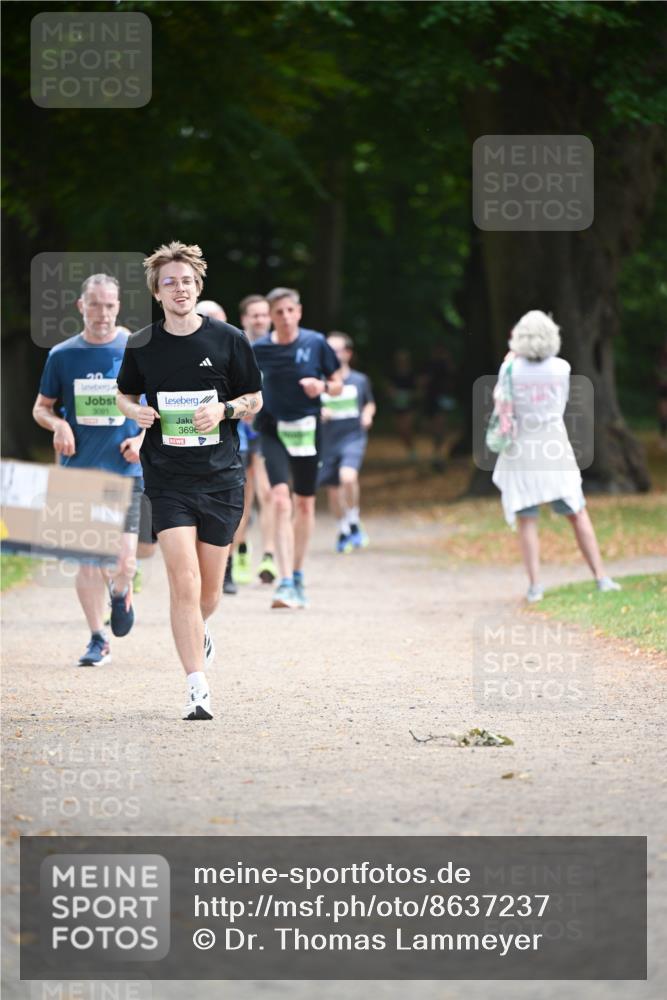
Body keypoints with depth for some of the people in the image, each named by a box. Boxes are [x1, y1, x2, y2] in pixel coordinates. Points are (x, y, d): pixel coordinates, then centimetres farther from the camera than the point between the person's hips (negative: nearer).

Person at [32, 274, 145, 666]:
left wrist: (142, 438, -5)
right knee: (86, 557, 0)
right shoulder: (62, 355, 4)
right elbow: (41, 407, 15)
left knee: (123, 561, -11)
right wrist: (58, 424, -7)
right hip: (78, 471, 2)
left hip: (124, 471, -1)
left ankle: (120, 593, 26)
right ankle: (98, 640, 14)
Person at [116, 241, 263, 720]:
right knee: (184, 581, -14)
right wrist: (136, 411, -5)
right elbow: (125, 394, 17)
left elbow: (255, 399, 8)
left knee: (209, 590, 8)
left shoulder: (229, 340, -1)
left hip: (221, 477, 1)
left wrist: (224, 410, -11)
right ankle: (198, 687, -12)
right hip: (167, 478, -1)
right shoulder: (141, 345, 1)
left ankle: (199, 632, 44)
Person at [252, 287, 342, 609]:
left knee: (305, 505, 11)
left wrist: (322, 386, -16)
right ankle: (285, 583, -22)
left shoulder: (316, 343, -4)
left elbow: (337, 386, 5)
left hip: (307, 428, 1)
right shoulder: (259, 349, -3)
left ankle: (297, 575, 31)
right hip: (273, 429, -1)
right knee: (281, 501, -17)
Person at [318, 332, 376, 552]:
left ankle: (354, 523, -7)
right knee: (333, 490, 8)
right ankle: (343, 530, 31)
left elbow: (370, 403, 19)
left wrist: (368, 414, -2)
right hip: (328, 441, 2)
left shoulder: (360, 381, 2)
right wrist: (319, 413, -14)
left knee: (348, 477, -27)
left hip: (353, 437, -2)